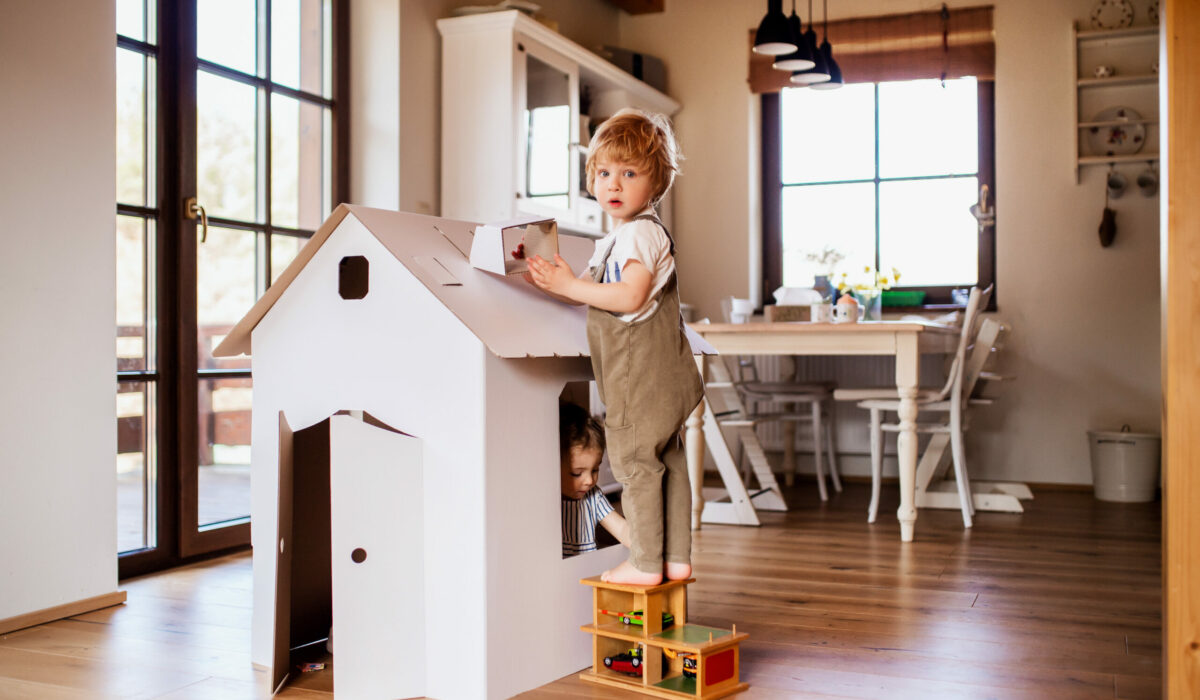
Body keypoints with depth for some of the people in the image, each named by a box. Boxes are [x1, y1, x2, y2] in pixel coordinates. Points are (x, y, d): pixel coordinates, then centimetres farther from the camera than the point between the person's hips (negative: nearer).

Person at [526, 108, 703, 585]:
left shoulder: (641, 232, -14)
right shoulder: (619, 237, 19)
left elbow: (630, 298, -24)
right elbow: (604, 294, 21)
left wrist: (570, 286, -19)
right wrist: (557, 283, 12)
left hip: (640, 368, -10)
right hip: (659, 373, 10)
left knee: (634, 461, -3)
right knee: (667, 460, 12)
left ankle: (645, 564, 5)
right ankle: (676, 559, 20)